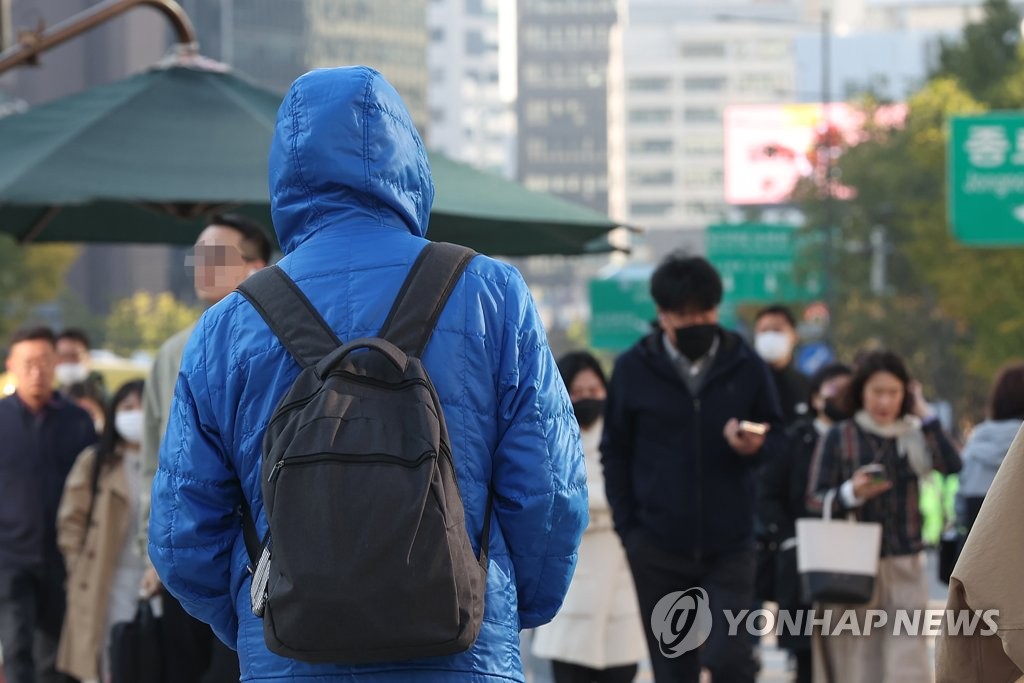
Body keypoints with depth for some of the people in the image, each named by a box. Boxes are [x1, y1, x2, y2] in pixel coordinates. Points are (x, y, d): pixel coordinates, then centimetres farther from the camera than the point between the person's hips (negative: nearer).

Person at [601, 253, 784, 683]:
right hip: (658, 549, 1)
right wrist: (628, 527, -2)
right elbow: (615, 453, 5)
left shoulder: (745, 367, -2)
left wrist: (754, 446, -15)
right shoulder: (634, 369, -1)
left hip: (729, 545, -1)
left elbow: (776, 434, 8)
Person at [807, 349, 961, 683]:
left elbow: (951, 465, -11)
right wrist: (851, 492, -19)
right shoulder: (839, 439, 2)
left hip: (905, 567, 1)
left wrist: (926, 415, -8)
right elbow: (815, 501, -1)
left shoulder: (914, 435, 6)